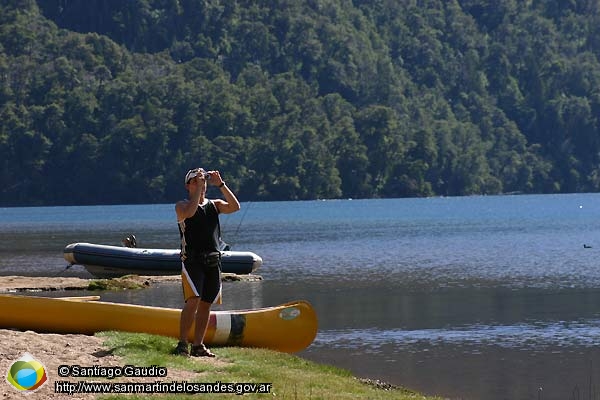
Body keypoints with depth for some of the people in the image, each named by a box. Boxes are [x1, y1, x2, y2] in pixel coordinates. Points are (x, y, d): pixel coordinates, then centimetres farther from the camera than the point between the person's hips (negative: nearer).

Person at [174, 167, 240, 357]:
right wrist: (198, 188, -13)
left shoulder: (214, 204, 16)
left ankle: (198, 345, 12)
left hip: (213, 261, 5)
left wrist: (220, 184, -6)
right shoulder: (182, 205, 4)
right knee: (193, 301, -18)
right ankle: (182, 344, -14)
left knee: (206, 304, 6)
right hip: (192, 260, -5)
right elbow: (189, 212, -20)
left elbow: (235, 207, -2)